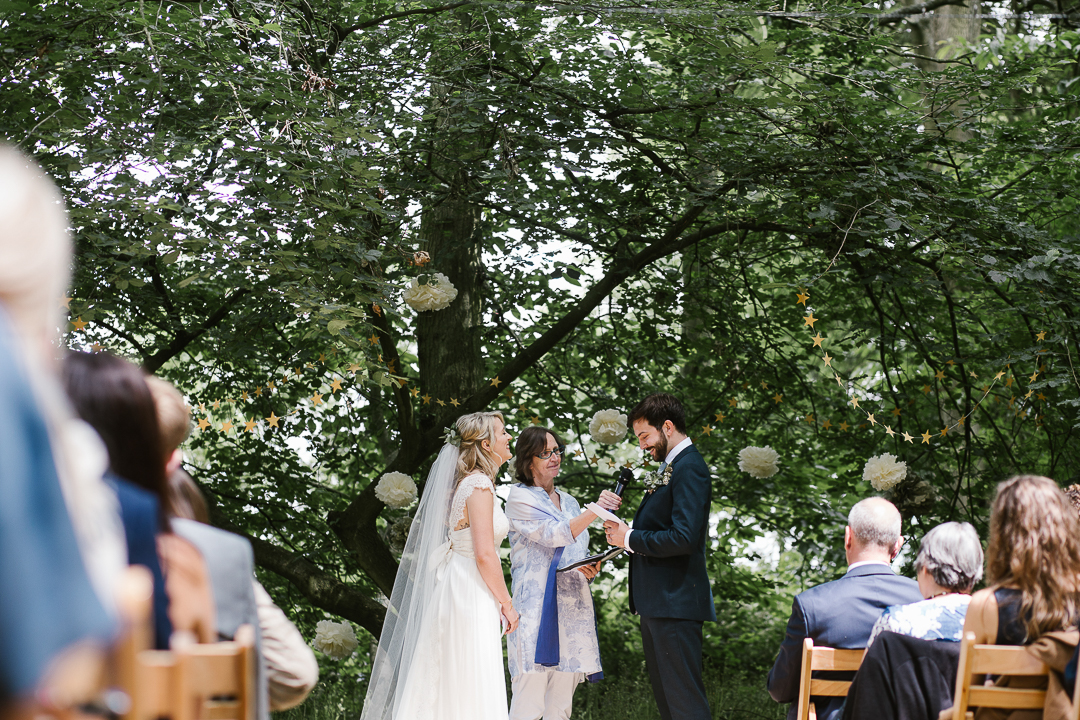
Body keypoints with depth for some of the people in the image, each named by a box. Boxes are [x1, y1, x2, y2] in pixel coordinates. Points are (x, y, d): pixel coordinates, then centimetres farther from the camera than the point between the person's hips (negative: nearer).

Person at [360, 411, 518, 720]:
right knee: (471, 690, -9)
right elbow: (484, 556, -18)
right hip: (471, 594, -9)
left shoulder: (464, 483, 16)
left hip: (457, 588, 9)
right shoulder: (479, 485, -13)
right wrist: (507, 605, -11)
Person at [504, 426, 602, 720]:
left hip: (572, 606, 7)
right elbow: (552, 535, -14)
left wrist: (589, 569, 2)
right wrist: (594, 511, -27)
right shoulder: (520, 497, 1)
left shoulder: (569, 503, 22)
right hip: (536, 606, -7)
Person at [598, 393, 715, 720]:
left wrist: (629, 539, -14)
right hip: (657, 603, 11)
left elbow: (683, 538, -24)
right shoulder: (668, 468, 18)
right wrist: (619, 524, 2)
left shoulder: (689, 468, -14)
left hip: (675, 603, -11)